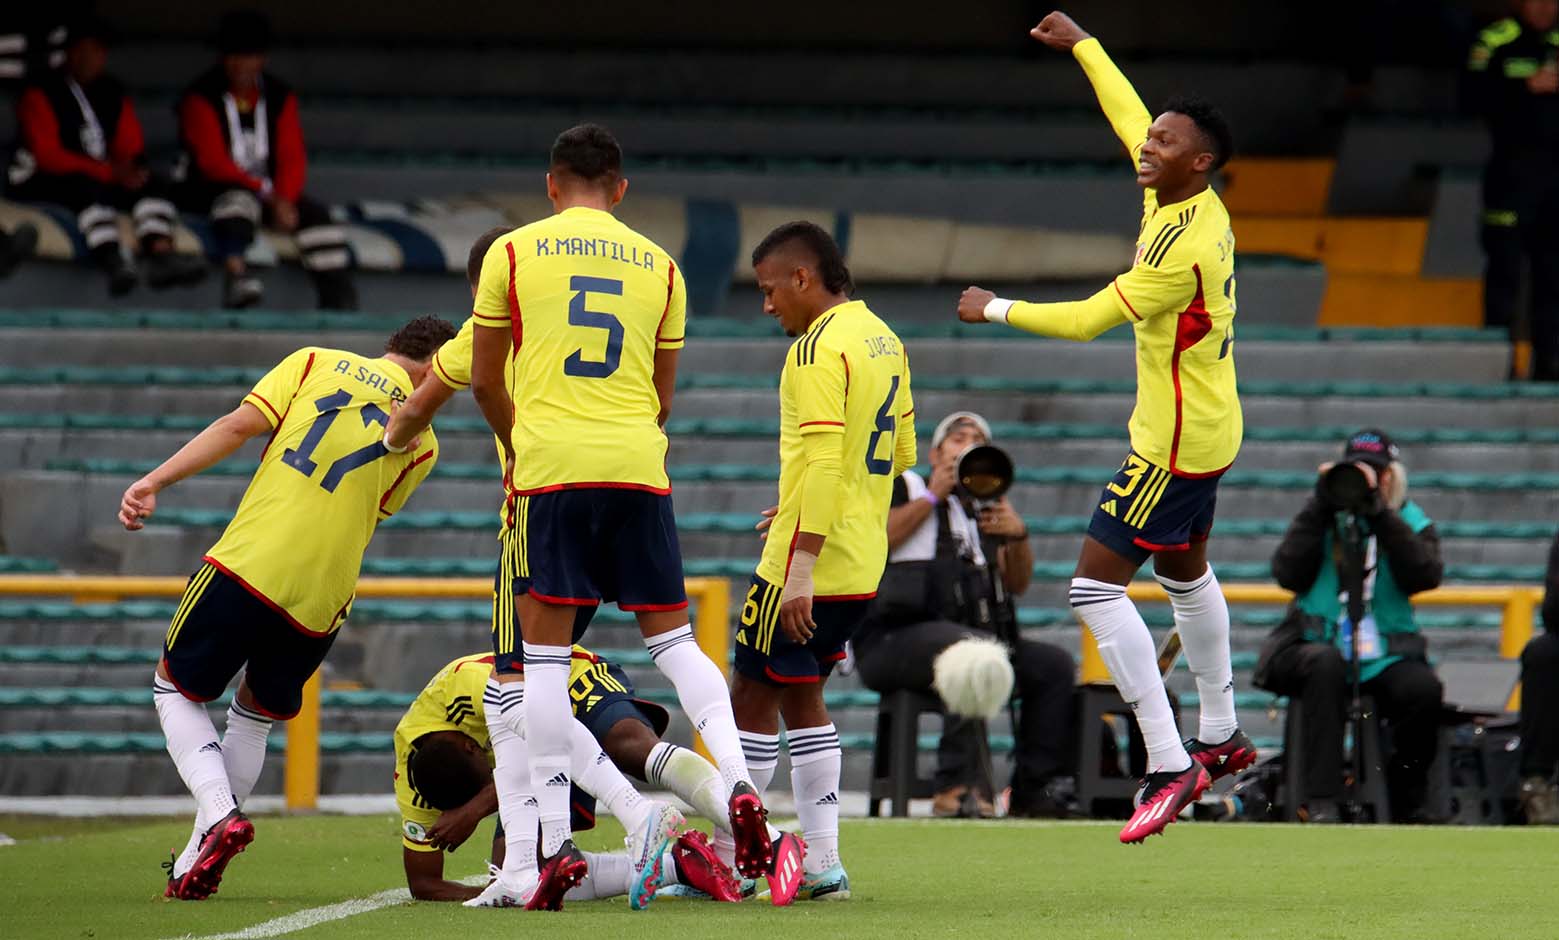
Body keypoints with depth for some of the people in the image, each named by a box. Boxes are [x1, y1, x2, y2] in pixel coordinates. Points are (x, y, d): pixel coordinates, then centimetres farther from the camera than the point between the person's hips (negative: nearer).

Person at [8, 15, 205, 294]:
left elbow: (130, 147, 13)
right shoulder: (40, 94, -6)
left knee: (152, 185, -16)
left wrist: (127, 169, -15)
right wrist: (110, 172, -23)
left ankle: (160, 253, -39)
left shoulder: (113, 94, 14)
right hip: (40, 185, -6)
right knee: (89, 186, -36)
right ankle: (111, 261, -55)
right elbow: (48, 156, -15)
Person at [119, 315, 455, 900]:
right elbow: (367, 518, 13)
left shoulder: (316, 362, 10)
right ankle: (192, 868, 14)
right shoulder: (420, 445, 12)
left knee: (176, 691, 17)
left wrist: (156, 480, -4)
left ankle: (219, 813, -8)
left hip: (248, 561, -2)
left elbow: (238, 426, -1)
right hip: (322, 594, 2)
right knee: (256, 718, 22)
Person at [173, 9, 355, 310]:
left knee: (314, 213, -16)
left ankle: (337, 298, -19)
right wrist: (267, 194, -22)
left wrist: (283, 200, -18)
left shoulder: (280, 97, 6)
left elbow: (292, 157, 2)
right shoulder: (201, 98, -9)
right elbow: (213, 161, -17)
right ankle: (237, 275, -58)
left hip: (268, 191, 5)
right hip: (206, 191, -5)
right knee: (239, 198, -37)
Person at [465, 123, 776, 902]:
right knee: (672, 639, 10)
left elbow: (485, 383, 9)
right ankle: (738, 784, -10)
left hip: (550, 466, -2)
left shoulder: (513, 254, 6)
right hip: (638, 467, 2)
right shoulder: (659, 267, 14)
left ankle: (554, 843, -4)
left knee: (544, 651, 0)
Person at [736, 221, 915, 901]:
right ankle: (822, 864, 13)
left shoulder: (820, 347, -16)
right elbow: (900, 453, 20)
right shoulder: (883, 340, 13)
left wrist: (801, 570, -25)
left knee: (752, 699, -1)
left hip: (810, 564, -9)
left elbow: (824, 461, -23)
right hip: (863, 563, 9)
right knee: (801, 698, 16)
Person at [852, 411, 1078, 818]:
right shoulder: (903, 486, 9)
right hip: (892, 642, -7)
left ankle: (1033, 791, -8)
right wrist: (932, 496, -5)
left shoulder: (980, 510, 25)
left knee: (1056, 665, -6)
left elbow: (1016, 583, 20)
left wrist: (1018, 536, 0)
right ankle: (957, 786, -41)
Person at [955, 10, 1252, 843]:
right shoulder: (1194, 205, 0)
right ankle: (1221, 736, 40)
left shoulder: (1181, 245, -27)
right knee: (1184, 570, 27)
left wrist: (996, 311, -8)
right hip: (1205, 431, 10)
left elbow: (1091, 319, -21)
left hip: (1174, 444, -10)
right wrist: (1082, 47, 24)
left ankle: (1170, 765, -12)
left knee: (1097, 584, -11)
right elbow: (1130, 117, 16)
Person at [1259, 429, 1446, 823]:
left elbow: (1425, 575, -11)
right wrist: (1322, 506, -8)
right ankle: (1321, 802, -40)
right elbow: (1288, 573, -4)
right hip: (1312, 646, 0)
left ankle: (1406, 809, -10)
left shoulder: (1412, 523, 11)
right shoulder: (1322, 517, 12)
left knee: (1422, 688, -31)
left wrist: (1377, 510, -16)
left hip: (1384, 657, 1)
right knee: (1325, 661, -36)